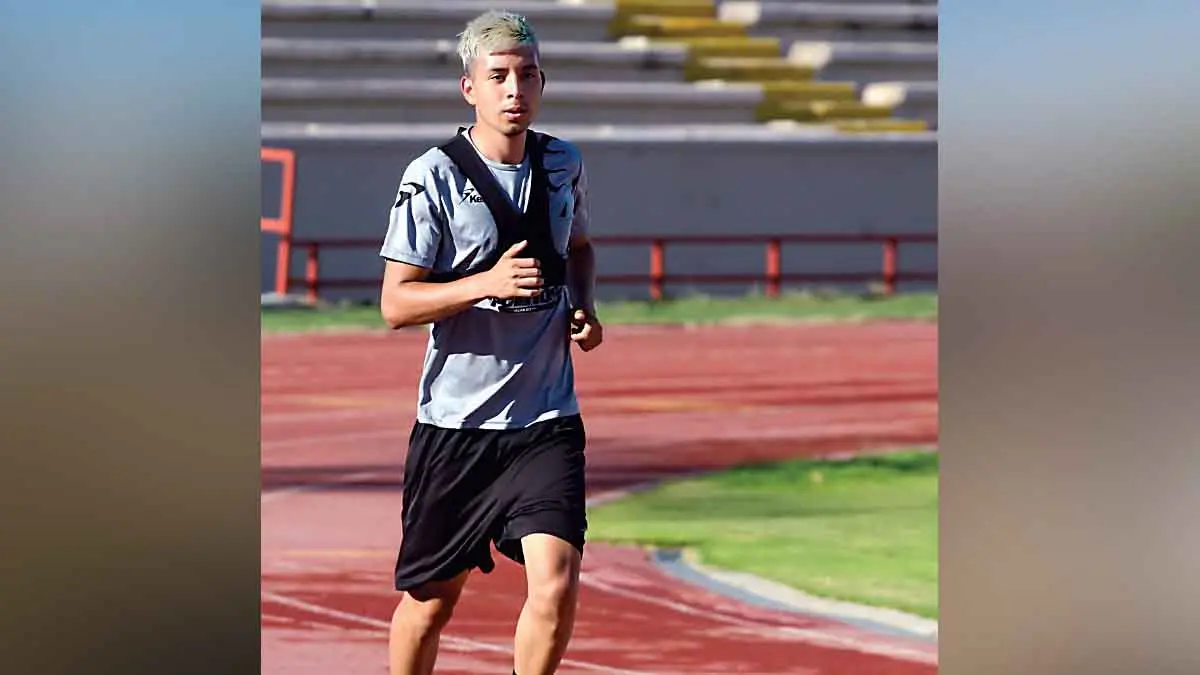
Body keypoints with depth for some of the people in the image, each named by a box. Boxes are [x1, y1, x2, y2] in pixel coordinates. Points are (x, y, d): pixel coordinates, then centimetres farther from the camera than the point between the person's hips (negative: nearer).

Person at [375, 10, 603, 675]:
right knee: (431, 598, 10)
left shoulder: (564, 165, 5)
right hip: (455, 420, -2)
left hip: (547, 420, 2)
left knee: (556, 584, -16)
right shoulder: (434, 176, -9)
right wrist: (488, 283, -25)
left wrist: (583, 306, 5)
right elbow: (396, 303, -11)